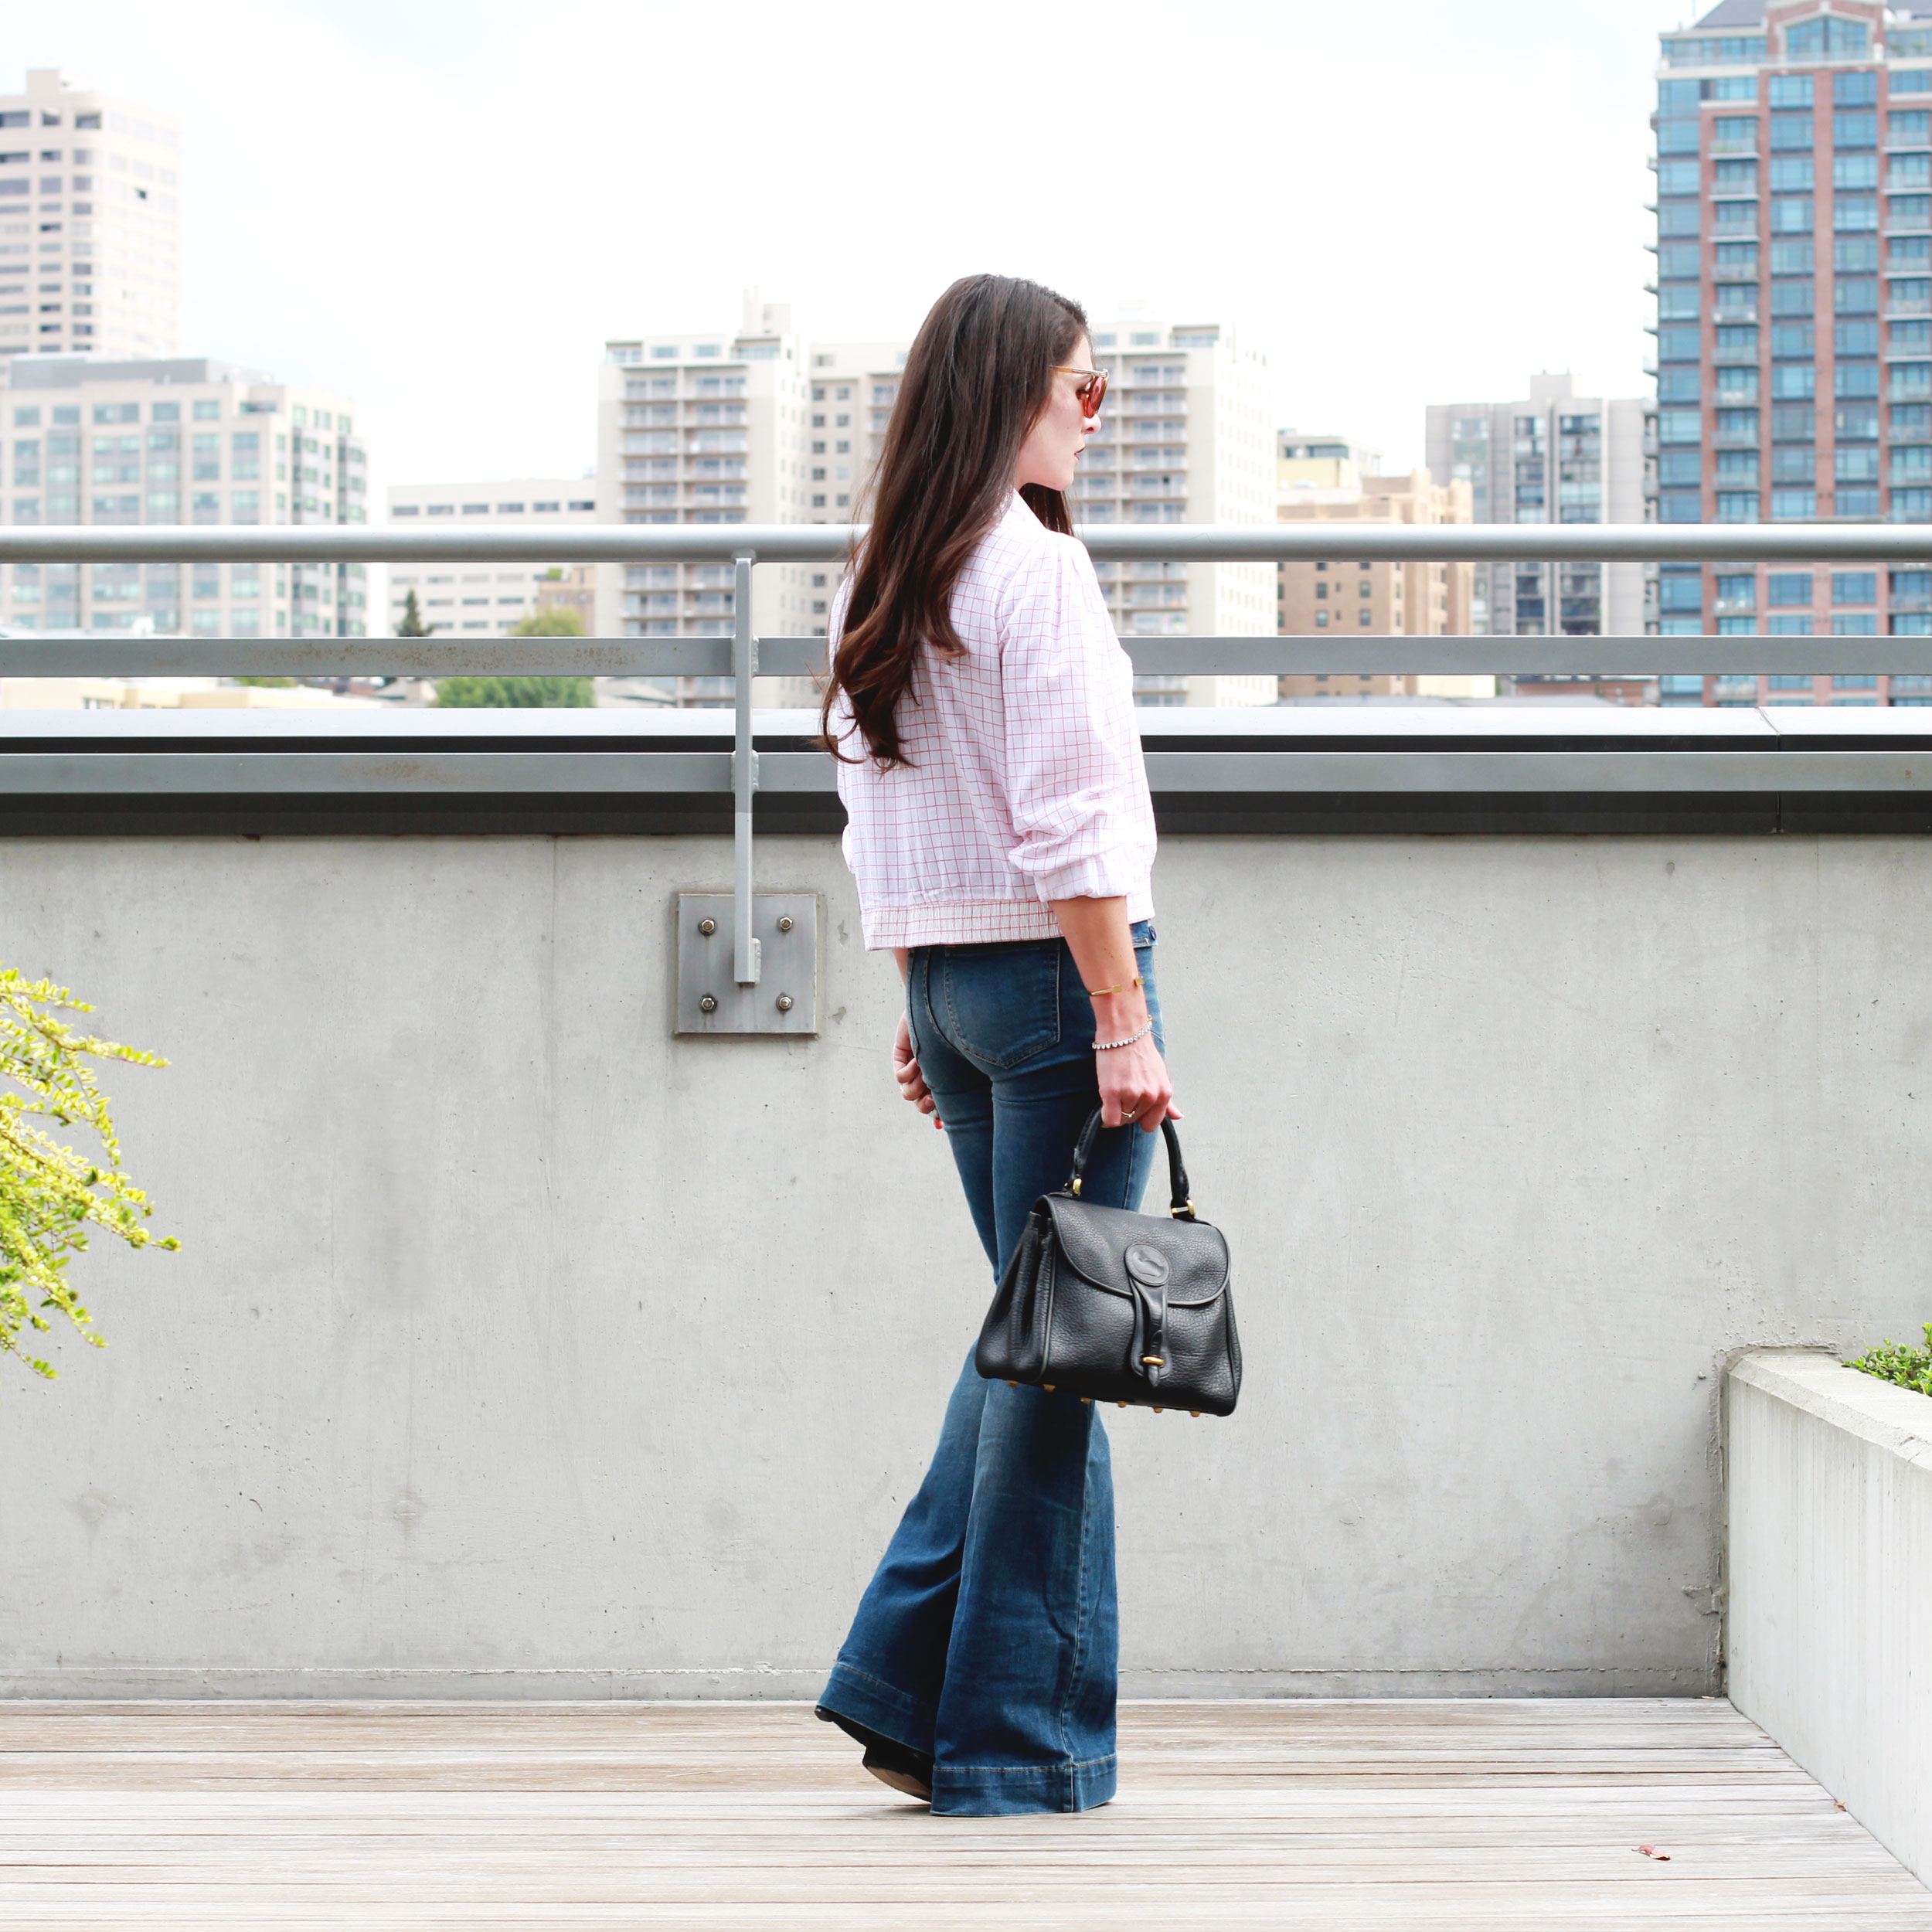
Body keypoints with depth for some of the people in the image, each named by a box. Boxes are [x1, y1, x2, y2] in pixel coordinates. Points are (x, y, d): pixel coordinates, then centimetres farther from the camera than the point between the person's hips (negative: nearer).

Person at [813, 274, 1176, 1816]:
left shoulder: (883, 583, 12)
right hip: (1052, 965, -8)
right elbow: (1069, 826, -17)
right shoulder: (1036, 568, -12)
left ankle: (905, 1678, 13)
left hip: (946, 976, 8)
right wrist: (1124, 1022, -16)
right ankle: (1018, 1736, 3)